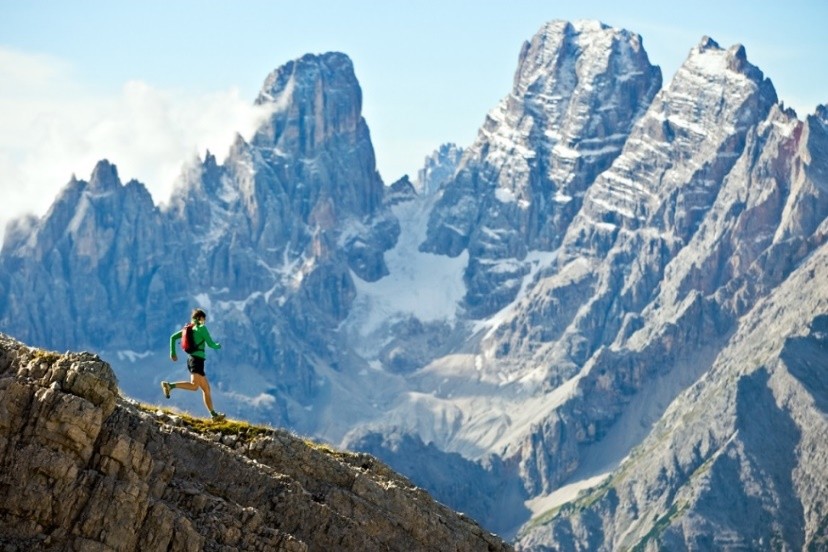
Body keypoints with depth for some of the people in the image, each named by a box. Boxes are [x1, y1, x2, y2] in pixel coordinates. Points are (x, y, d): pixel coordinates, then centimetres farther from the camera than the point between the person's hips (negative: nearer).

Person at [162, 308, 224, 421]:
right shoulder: (201, 328, -3)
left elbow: (173, 337, 14)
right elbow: (210, 344, -4)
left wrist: (172, 353, 15)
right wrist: (218, 346, 17)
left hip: (191, 359, 9)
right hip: (197, 360, -9)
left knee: (206, 389, 11)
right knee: (194, 386, -27)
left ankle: (214, 415, 12)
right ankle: (169, 385, -40)